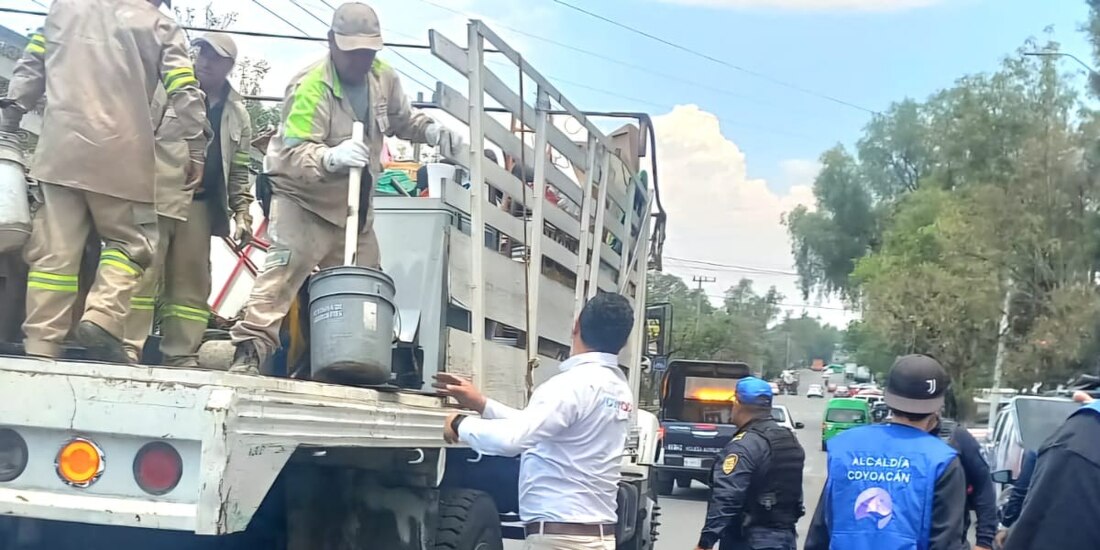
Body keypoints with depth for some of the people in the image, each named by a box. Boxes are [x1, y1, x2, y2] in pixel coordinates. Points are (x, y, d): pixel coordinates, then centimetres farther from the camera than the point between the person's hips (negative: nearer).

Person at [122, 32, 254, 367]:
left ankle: (182, 356, 8)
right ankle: (127, 347, -8)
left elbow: (239, 171, 17)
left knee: (190, 282, 4)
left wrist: (242, 213, 7)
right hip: (154, 193, -4)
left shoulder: (237, 114, 15)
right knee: (143, 271, -9)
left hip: (200, 204, 4)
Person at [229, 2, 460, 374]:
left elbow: (401, 119, 18)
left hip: (355, 205, 7)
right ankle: (251, 350, -23)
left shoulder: (383, 78, -1)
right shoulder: (310, 86, -22)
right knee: (284, 269, -23)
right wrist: (331, 157, -48)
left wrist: (430, 130, -2)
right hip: (303, 198, -7)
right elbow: (292, 154, -29)